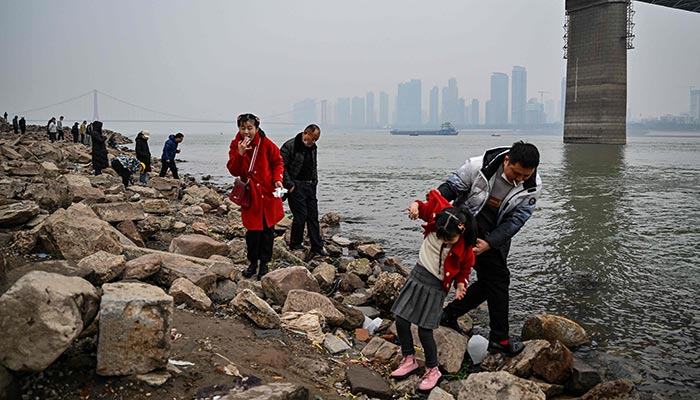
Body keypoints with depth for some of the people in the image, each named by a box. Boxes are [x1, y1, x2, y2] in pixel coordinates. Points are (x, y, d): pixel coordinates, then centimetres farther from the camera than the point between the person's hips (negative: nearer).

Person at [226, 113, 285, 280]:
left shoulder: (266, 144, -8)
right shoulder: (236, 145, -3)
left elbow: (278, 162, 4)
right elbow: (234, 171, -9)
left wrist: (278, 179, -12)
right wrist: (240, 154, -23)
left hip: (268, 193, 0)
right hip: (250, 194, 0)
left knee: (267, 229, 7)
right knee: (253, 229, 0)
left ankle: (264, 263, 19)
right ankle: (253, 263, 18)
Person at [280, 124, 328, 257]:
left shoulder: (312, 147, 14)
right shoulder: (290, 146, -11)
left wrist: (315, 181, 14)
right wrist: (289, 185, -17)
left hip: (310, 186, 7)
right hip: (296, 186, -7)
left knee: (313, 216, 6)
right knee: (301, 215, -8)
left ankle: (317, 248, 11)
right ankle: (295, 245, 12)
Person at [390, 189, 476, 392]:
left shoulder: (464, 249, -18)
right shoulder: (438, 216, -14)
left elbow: (464, 270, 0)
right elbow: (434, 196, 3)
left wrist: (460, 284, -17)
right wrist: (416, 206, -14)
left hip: (435, 287, -4)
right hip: (417, 276, 5)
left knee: (424, 330, -4)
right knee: (401, 321, 7)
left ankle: (433, 370, 17)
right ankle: (409, 360, 27)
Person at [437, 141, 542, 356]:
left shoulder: (533, 187, -14)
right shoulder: (480, 166, -24)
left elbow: (516, 220, -16)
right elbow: (452, 186, -14)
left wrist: (489, 243, -28)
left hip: (497, 234, 6)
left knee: (489, 281, 9)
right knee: (498, 278, -8)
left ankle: (449, 314, 26)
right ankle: (500, 339, 3)